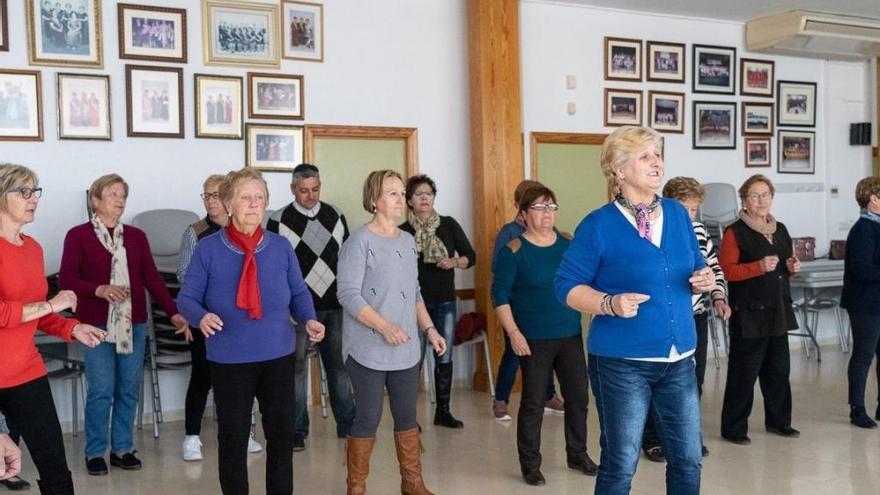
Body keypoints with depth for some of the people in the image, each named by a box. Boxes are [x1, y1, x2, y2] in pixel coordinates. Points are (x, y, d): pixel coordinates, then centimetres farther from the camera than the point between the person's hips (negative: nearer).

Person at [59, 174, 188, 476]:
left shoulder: (136, 236, 10)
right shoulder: (78, 235, 0)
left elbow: (152, 278, 5)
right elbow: (66, 278, -6)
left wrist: (173, 312, -5)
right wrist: (99, 289, -23)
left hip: (134, 323, 4)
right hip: (96, 324, -3)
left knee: (128, 389, 7)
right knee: (101, 390, -3)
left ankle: (123, 448, 19)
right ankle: (95, 453, 12)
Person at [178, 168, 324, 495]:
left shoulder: (281, 247, 2)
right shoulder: (208, 248, -5)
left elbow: (299, 292, 7)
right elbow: (187, 297, -4)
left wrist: (309, 320, -11)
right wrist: (202, 317, -25)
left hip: (278, 355, 3)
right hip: (229, 359, -2)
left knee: (282, 432, 11)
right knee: (233, 437, 8)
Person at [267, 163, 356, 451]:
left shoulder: (335, 216, 7)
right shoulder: (279, 221, -4)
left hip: (335, 306, 3)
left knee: (339, 365, 10)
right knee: (296, 368, 3)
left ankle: (347, 424, 23)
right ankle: (297, 432, 14)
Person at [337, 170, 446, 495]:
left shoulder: (408, 241, 11)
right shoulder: (360, 240, -10)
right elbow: (347, 294, -18)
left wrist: (429, 329, 11)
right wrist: (384, 326, -26)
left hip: (406, 349, 6)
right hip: (369, 349, -6)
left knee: (407, 417, 13)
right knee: (368, 418, 0)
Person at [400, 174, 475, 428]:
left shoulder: (449, 224, 2)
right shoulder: (403, 231, -3)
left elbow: (470, 256, 5)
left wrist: (455, 262, -13)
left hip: (445, 302, 3)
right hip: (415, 302, -2)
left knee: (445, 358, 8)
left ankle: (443, 411, 19)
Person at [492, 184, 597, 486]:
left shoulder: (569, 244, 4)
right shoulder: (514, 250, -8)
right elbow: (500, 294, -9)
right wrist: (513, 332, -15)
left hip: (570, 335, 5)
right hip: (534, 339, -4)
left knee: (578, 396, 10)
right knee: (533, 402, 2)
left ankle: (578, 455, 29)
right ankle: (530, 464, 17)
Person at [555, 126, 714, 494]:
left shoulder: (678, 214, 6)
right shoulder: (599, 224, -11)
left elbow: (694, 269, 17)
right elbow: (567, 286, -9)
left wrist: (703, 280, -6)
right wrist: (610, 304, -25)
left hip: (678, 359, 6)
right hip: (622, 362, -5)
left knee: (688, 460, 14)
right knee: (620, 465, 5)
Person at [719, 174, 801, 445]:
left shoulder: (780, 229, 15)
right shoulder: (735, 232, -8)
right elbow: (726, 270, -16)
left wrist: (791, 267, 5)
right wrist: (759, 267, -25)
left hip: (778, 310, 7)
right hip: (749, 312, -7)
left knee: (778, 369, 13)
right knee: (744, 371, -4)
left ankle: (778, 420, 27)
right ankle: (733, 428, 5)